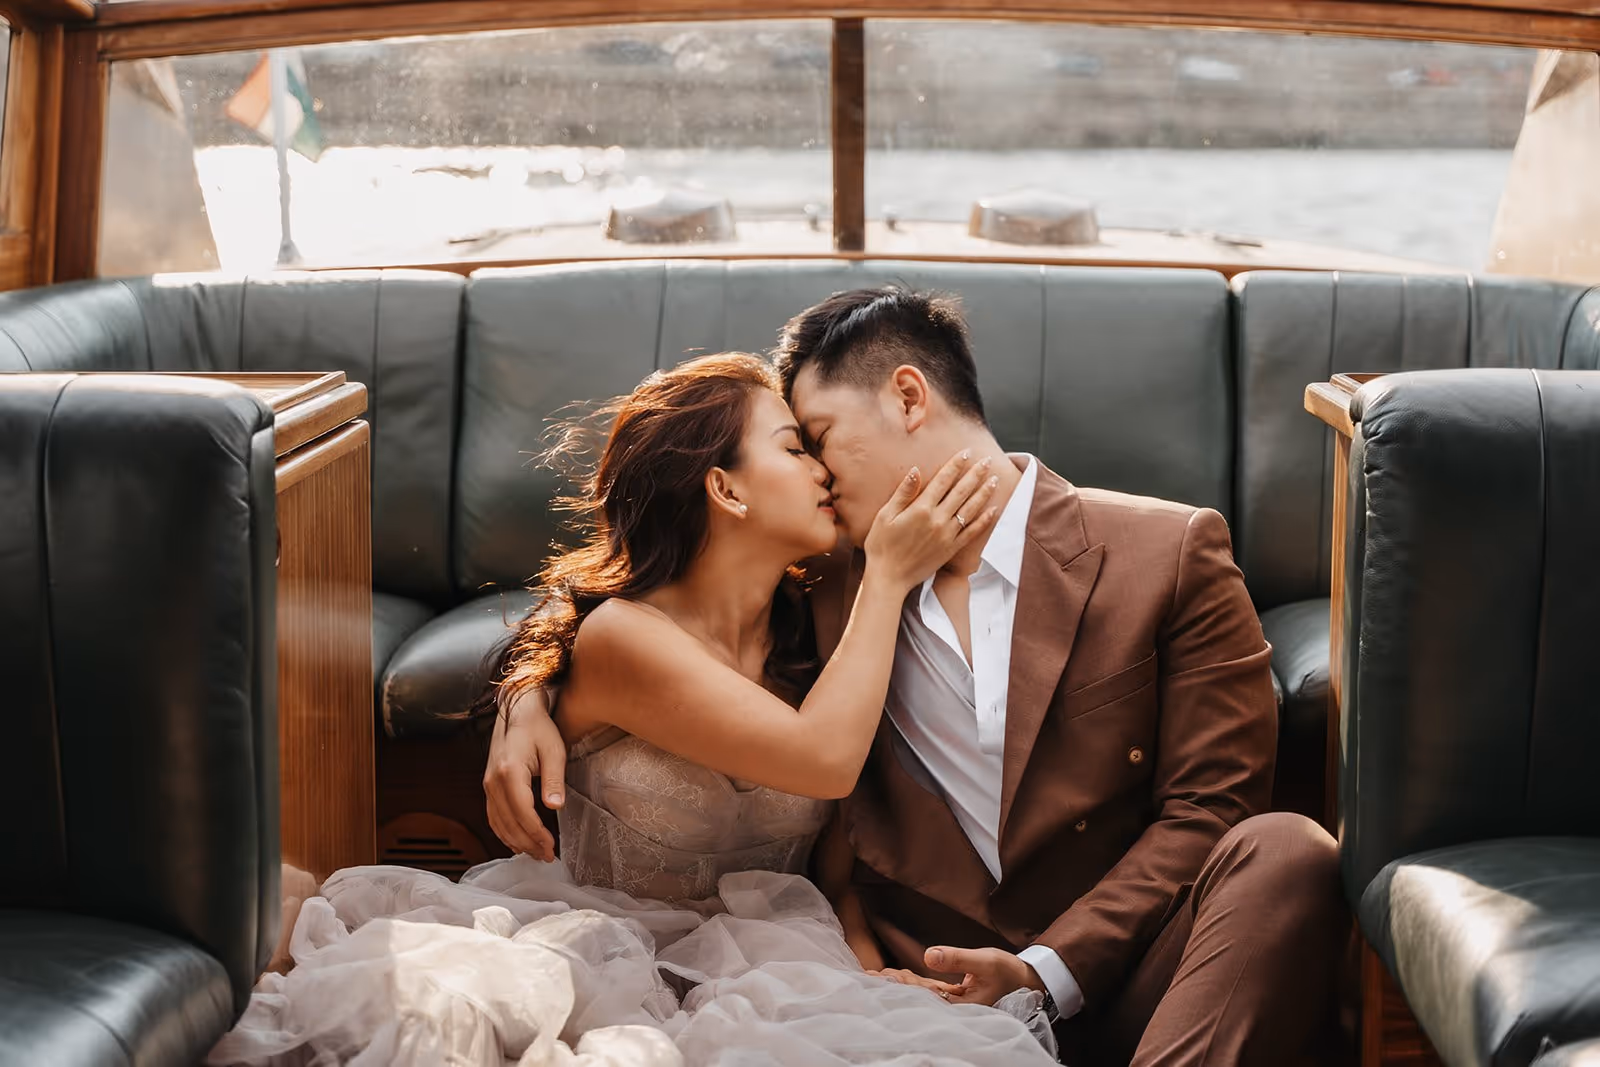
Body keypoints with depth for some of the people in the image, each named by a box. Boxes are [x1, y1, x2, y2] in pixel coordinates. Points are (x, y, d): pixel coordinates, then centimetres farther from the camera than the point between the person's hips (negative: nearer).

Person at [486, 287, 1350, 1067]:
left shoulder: (1172, 552, 5)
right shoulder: (833, 578, 16)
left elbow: (1208, 807, 0)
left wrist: (1047, 970, -13)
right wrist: (529, 695, 2)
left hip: (1111, 976, 1)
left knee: (1285, 853, -31)